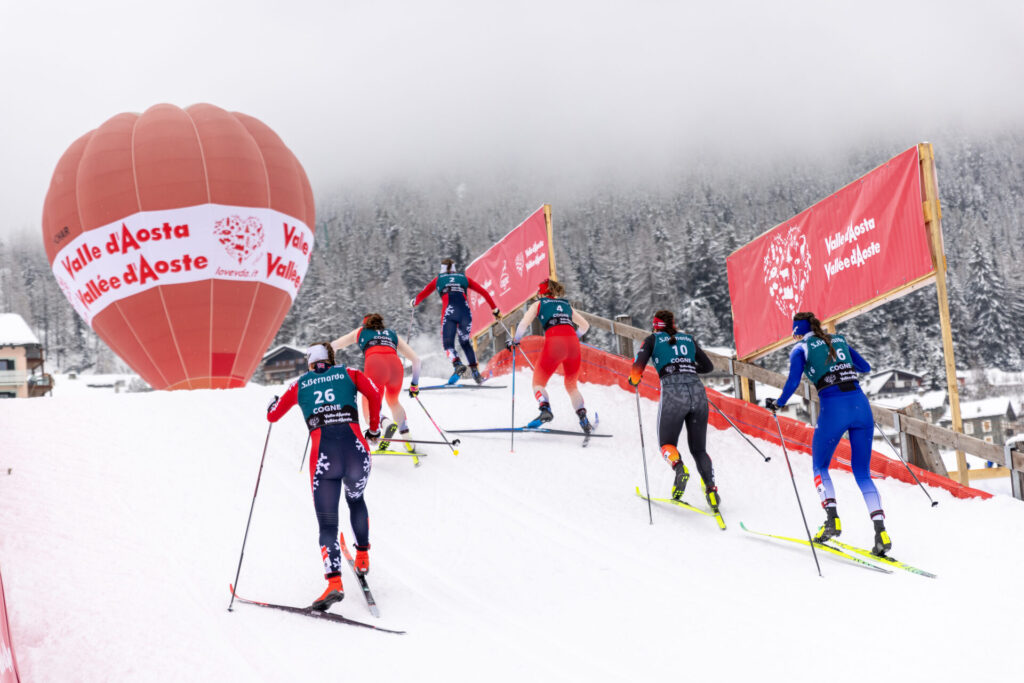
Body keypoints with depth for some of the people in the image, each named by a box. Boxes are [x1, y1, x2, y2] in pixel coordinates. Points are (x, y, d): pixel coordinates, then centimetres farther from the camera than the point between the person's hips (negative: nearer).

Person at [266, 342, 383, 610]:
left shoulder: (299, 385, 17)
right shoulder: (348, 374, 16)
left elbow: (273, 416, 21)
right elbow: (374, 393, -1)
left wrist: (273, 403, 45)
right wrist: (374, 428, 13)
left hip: (324, 457, -1)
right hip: (356, 450, 1)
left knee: (327, 525, 2)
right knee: (356, 500, 34)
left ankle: (334, 581, -19)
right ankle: (362, 557, 38)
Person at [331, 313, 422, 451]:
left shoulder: (361, 332, 33)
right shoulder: (393, 334, 35)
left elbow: (333, 346, 36)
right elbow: (415, 359, 31)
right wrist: (415, 383, 40)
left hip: (375, 365, -3)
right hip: (396, 366, 3)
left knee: (368, 406, 12)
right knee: (393, 402, 30)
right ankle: (406, 436, 14)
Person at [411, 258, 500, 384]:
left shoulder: (438, 280, 20)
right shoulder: (464, 278, 24)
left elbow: (421, 295, 20)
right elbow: (484, 292, 19)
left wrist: (413, 303, 42)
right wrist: (494, 309, 24)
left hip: (449, 314, -2)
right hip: (465, 313, 2)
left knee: (448, 343, 6)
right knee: (465, 342, 22)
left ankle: (457, 364, -23)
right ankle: (475, 371, 12)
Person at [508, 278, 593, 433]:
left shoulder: (538, 304, 18)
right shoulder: (566, 304, 29)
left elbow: (524, 324, 4)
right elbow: (585, 325, 34)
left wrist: (515, 340, 19)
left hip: (554, 343, -4)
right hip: (573, 344, 4)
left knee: (538, 383, 9)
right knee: (572, 386, 21)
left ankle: (545, 408, -22)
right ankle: (583, 419, 0)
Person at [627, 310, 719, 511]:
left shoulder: (653, 340, 13)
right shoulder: (688, 339, 24)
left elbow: (638, 366, -1)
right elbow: (708, 366, 29)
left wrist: (634, 380, 20)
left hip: (673, 393, -3)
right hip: (698, 391, 3)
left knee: (667, 443, 13)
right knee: (698, 448, 13)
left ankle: (679, 468, -20)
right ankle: (711, 488, -10)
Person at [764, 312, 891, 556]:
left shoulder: (801, 349, 7)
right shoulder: (839, 340, 20)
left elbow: (793, 382, -5)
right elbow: (866, 367, 29)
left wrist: (777, 405, 10)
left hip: (833, 408, -4)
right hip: (861, 404, 4)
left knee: (819, 466, 18)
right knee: (862, 474, 9)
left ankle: (832, 518, -2)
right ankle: (880, 530, -6)